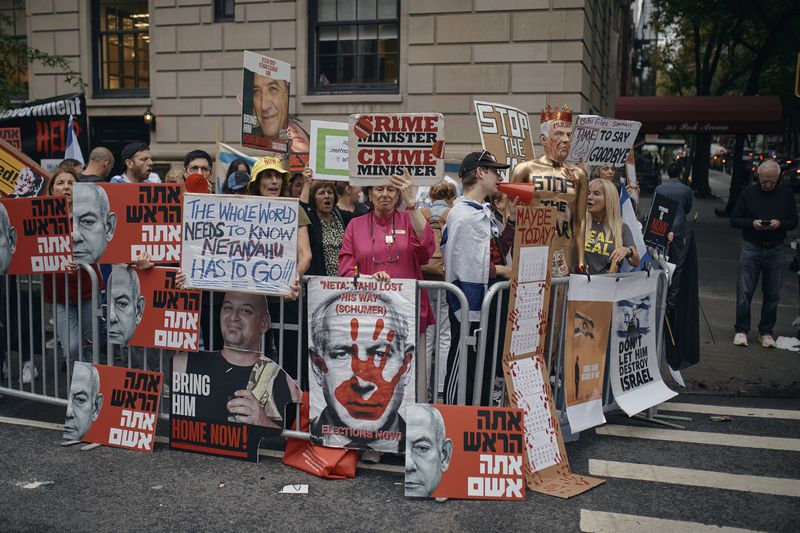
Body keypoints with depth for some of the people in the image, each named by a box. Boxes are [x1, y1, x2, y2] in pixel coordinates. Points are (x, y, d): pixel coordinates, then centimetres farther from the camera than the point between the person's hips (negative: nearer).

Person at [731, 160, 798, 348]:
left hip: (775, 250, 2)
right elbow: (734, 219, 2)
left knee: (772, 295, 7)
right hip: (751, 249, -1)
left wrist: (780, 224, -13)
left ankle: (766, 332, 18)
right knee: (744, 292, -2)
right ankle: (741, 330, 10)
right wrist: (752, 223, -16)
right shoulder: (748, 193, -1)